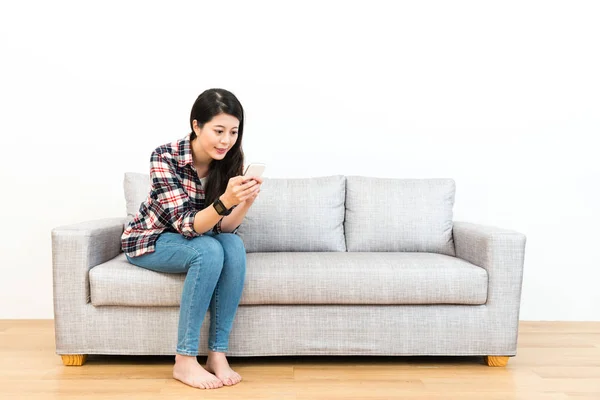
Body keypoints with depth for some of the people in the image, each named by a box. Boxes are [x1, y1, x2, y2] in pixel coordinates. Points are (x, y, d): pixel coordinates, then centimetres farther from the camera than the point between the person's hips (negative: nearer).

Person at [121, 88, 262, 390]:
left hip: (194, 240, 4)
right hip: (150, 240, -4)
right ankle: (184, 361, -23)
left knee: (235, 246, -28)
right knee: (209, 251, -33)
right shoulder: (164, 158, -27)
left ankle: (218, 354, -21)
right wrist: (225, 201, -50)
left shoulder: (230, 161, -13)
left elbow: (224, 227, -16)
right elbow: (187, 224, -32)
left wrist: (245, 202, -36)